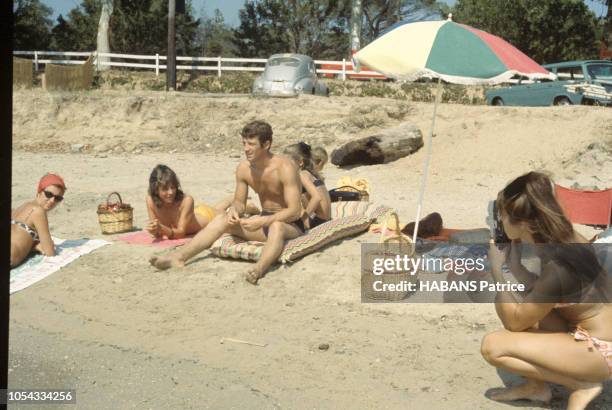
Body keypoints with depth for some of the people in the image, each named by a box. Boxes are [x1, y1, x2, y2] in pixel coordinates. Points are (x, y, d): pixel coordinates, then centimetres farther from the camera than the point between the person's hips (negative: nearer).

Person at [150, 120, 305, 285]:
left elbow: (295, 211, -25)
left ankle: (258, 269, -67)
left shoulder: (285, 168, -21)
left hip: (292, 225, -6)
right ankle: (178, 257, -20)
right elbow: (239, 202, 9)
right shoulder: (243, 168, -3)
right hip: (265, 221, 7)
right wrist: (234, 210, -16)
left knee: (276, 226, -41)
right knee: (221, 219, -10)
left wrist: (262, 221, -35)